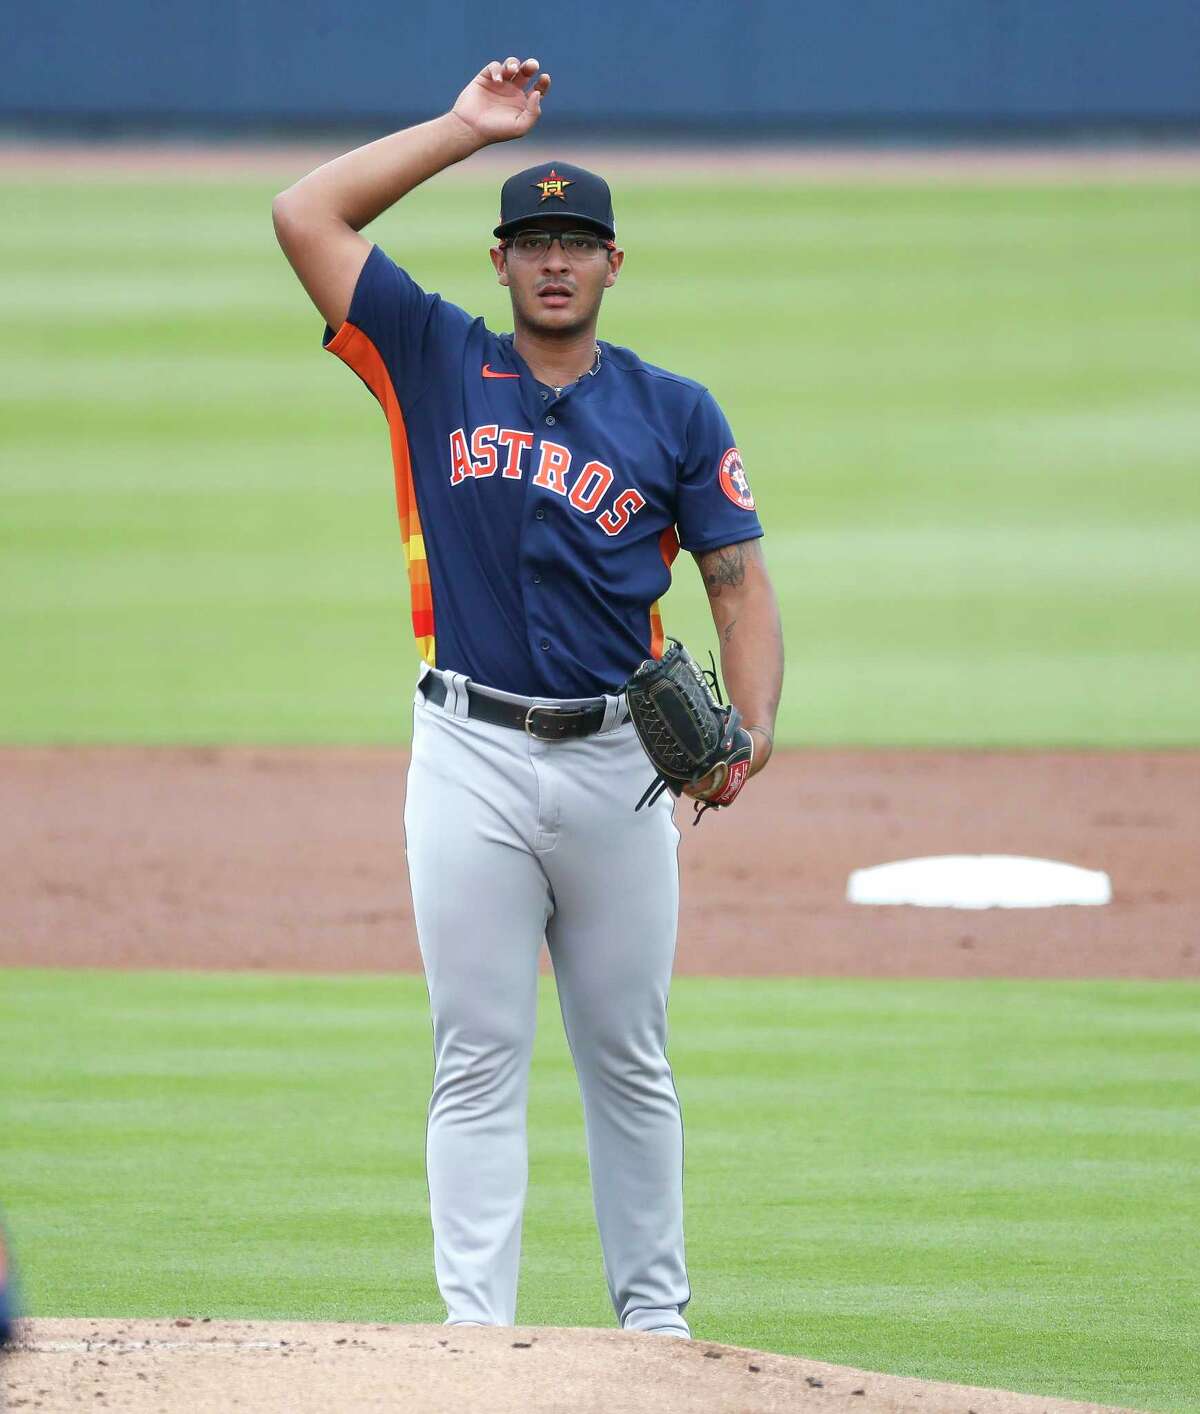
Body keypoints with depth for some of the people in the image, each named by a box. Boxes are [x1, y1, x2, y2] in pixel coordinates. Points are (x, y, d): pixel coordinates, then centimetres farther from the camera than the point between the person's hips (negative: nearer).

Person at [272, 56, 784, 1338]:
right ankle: (475, 1329, -3)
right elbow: (304, 216, -1)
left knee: (628, 1058, 10)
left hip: (619, 760, 1)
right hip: (472, 760, -1)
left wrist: (751, 729, -14)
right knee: (478, 1058, -2)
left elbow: (739, 581, 3)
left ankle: (655, 1315, 18)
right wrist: (464, 129, 1)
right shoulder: (436, 364, 5)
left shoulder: (675, 414, 6)